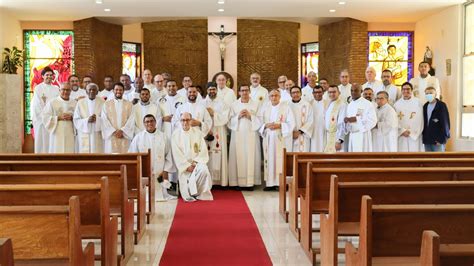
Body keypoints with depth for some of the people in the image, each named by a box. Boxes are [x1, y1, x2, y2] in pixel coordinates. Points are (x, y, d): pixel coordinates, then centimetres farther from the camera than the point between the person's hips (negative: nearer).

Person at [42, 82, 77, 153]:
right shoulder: (52, 102, 2)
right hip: (57, 134, -2)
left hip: (71, 135, 2)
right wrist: (59, 118, -13)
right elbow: (46, 118, -3)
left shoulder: (75, 103, 10)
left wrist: (71, 118, -12)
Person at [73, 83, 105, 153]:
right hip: (84, 137, 1)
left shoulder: (102, 102, 2)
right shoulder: (80, 103, 4)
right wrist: (87, 120, -17)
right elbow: (76, 120, 0)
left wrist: (97, 119, -20)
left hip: (98, 136, 0)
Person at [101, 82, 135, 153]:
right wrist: (114, 131, -10)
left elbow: (131, 120, 1)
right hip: (111, 136, 0)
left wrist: (122, 131, -12)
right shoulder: (107, 104, 9)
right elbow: (105, 120, 1)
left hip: (125, 136, 0)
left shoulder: (129, 104, 9)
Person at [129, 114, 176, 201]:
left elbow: (169, 155, 7)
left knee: (160, 195, -5)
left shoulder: (163, 137, 7)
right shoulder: (138, 137, 4)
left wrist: (166, 171, -1)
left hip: (159, 174, 1)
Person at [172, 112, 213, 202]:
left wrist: (195, 162, -12)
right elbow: (177, 154, -4)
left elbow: (203, 151, 1)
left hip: (197, 162, 2)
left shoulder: (197, 132, 5)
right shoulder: (176, 134, 1)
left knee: (204, 170, -32)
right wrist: (187, 165, -13)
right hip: (183, 164, -1)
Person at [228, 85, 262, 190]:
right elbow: (230, 121, 5)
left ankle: (250, 182, 0)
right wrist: (238, 116, -10)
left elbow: (259, 121, 3)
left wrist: (250, 116, -11)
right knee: (238, 158, -5)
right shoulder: (234, 105, 9)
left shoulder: (255, 104, 8)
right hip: (237, 135, 0)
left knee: (251, 157, -4)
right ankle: (238, 182, 0)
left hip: (251, 135, 0)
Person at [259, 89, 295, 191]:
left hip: (281, 139, -3)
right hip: (268, 138, 3)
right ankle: (270, 183, 3)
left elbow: (291, 123, -2)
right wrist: (266, 125, -10)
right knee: (269, 159, 0)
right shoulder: (264, 108, 12)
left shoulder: (286, 107, 3)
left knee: (280, 159, -7)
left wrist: (279, 125, -15)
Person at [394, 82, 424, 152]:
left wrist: (411, 133, -7)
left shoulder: (417, 103, 1)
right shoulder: (397, 104, 8)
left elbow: (419, 121, -3)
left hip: (414, 136, -2)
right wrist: (403, 131, -11)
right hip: (401, 136, 2)